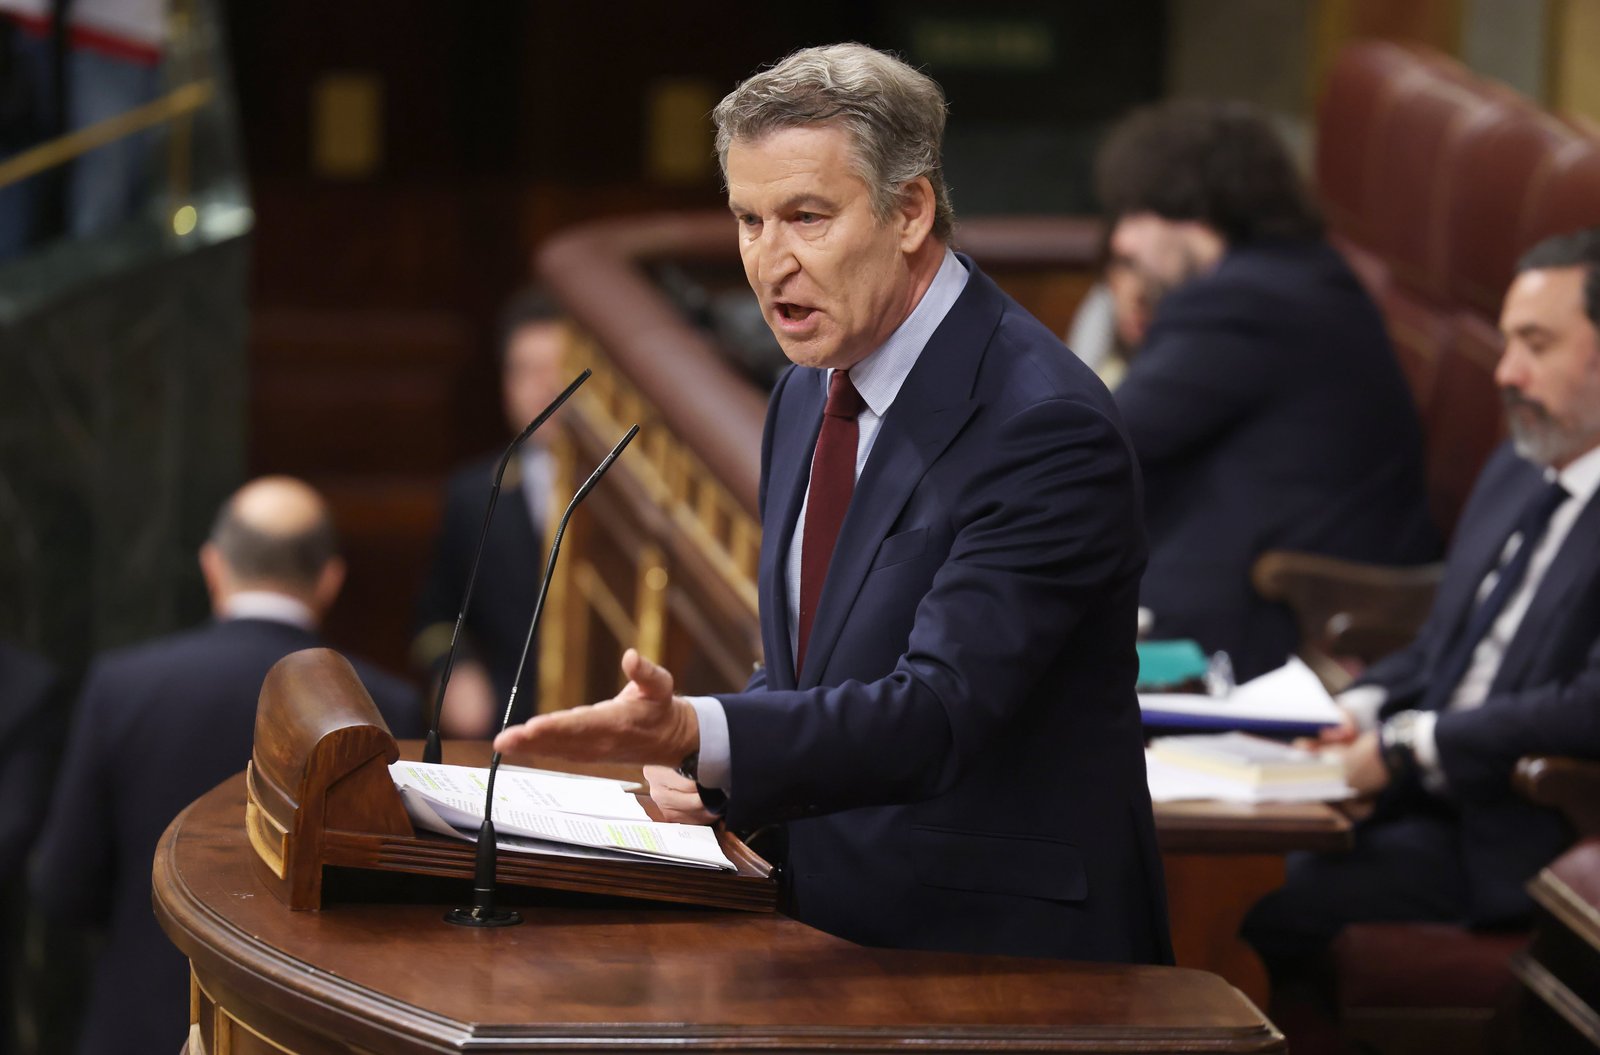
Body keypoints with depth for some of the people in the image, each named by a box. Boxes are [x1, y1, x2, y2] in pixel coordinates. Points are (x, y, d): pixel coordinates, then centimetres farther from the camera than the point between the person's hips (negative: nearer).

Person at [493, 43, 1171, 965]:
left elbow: (941, 711, -25)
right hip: (835, 928, 7)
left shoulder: (1045, 427, -16)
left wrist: (701, 735, -38)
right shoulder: (808, 398, 12)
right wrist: (708, 765, 3)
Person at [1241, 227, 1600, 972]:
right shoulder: (1515, 471, 17)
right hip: (1425, 791, 9)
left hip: (1521, 838, -9)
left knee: (1266, 904, -23)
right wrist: (1362, 710, 2)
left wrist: (1410, 744, -18)